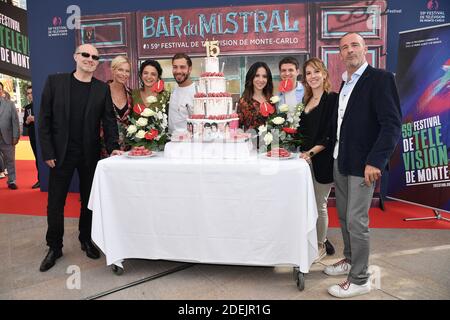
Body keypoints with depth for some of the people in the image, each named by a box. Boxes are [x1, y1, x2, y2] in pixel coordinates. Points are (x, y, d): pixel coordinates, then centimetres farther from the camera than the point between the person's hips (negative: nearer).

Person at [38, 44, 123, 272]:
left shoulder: (102, 88, 3)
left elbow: (109, 120, 2)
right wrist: (47, 152, -7)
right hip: (61, 153, -1)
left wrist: (113, 146, -11)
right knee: (55, 202, 6)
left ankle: (86, 240, 29)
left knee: (89, 200, 11)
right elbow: (44, 119, -2)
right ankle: (54, 247, 23)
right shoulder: (55, 81, 0)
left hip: (90, 154, 1)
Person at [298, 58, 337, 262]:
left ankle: (320, 246, 20)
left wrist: (311, 152, -20)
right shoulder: (306, 101, 14)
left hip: (323, 159, -7)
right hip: (307, 158, 7)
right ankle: (322, 240, 29)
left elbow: (330, 134, -15)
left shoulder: (332, 99, -8)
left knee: (319, 205, 3)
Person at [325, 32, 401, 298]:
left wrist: (375, 161, -21)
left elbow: (392, 124, -16)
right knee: (344, 216, 16)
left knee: (356, 221, -2)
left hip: (364, 164, -7)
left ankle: (359, 279, 13)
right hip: (341, 161, 8)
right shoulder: (345, 84, 14)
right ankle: (350, 260, 35)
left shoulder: (380, 78, -9)